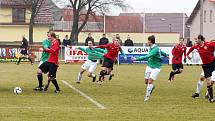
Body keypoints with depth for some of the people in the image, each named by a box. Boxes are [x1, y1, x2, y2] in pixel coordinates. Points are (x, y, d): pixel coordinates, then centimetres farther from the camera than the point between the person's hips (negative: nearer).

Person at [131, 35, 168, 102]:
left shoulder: (155, 49, -25)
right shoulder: (152, 48, 3)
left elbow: (147, 56, -36)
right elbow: (161, 52, 23)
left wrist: (137, 59, -39)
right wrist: (165, 55, 43)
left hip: (155, 67, -8)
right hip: (149, 66, 8)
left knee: (150, 81, -14)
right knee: (146, 81, 7)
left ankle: (147, 95, -2)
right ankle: (151, 87, 38)